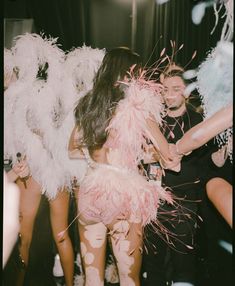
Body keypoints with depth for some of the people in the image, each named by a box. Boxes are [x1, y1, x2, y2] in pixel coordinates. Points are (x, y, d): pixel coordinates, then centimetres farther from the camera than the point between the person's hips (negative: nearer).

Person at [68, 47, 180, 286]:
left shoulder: (88, 103, 8)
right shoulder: (137, 103, -6)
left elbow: (73, 150, 18)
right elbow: (169, 157, 1)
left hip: (90, 190, 5)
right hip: (123, 191, -5)